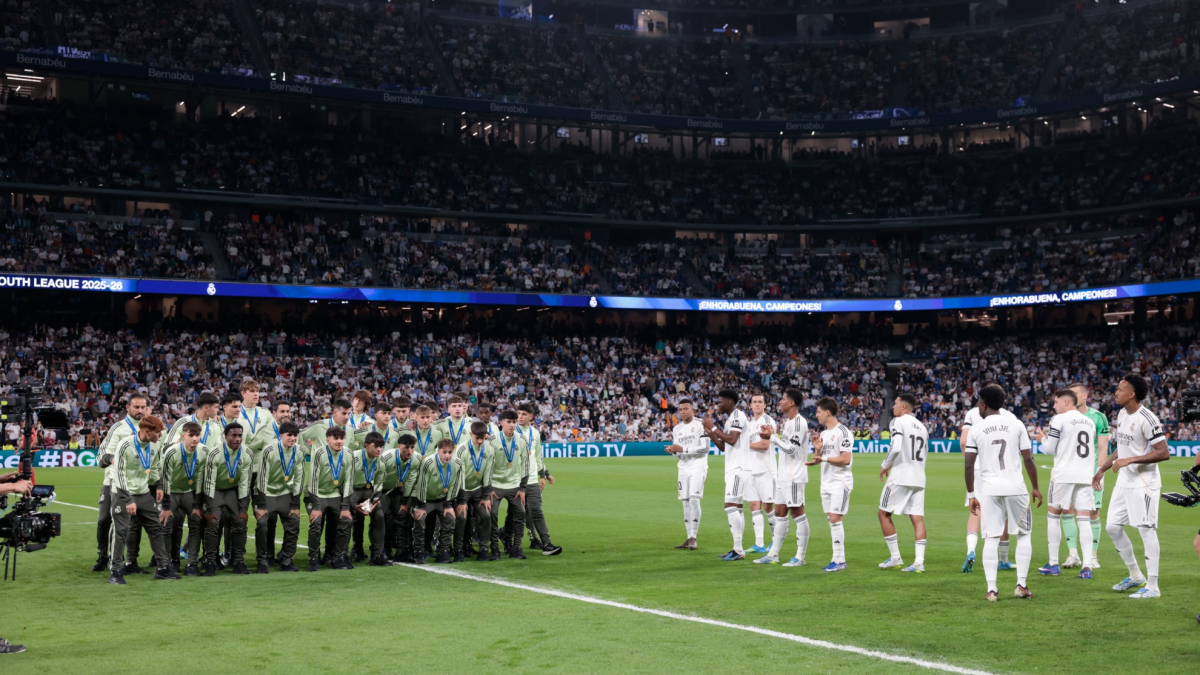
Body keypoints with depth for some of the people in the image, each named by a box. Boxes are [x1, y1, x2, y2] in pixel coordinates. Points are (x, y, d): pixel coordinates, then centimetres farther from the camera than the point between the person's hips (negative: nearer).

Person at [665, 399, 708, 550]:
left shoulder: (700, 426, -6)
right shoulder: (677, 429, 13)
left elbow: (705, 448, -14)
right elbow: (679, 454, 15)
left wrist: (683, 449, -18)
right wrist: (673, 451, -9)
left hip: (697, 467, -6)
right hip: (683, 468, 6)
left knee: (694, 500, -15)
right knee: (686, 502, 6)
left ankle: (693, 537, -11)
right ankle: (689, 538, 11)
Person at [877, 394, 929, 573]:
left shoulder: (898, 422, -6)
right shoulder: (922, 426, 16)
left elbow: (895, 448, -20)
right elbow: (925, 454, 19)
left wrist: (885, 465, -5)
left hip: (900, 477, -7)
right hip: (919, 478, 7)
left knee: (884, 514, 5)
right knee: (917, 518, 3)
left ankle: (895, 558, 5)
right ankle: (919, 562, -3)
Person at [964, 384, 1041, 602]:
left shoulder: (976, 428, 2)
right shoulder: (1016, 424, 3)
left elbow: (969, 465, 0)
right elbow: (1028, 459, 2)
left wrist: (970, 494, 7)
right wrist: (1035, 487, 12)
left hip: (989, 489, 0)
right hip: (1015, 487, 0)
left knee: (991, 538, 4)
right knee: (1024, 534, 14)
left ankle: (991, 589, -1)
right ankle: (1021, 584, 9)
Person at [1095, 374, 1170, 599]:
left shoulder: (1147, 419, -18)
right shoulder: (1122, 415, 10)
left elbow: (1163, 453, -21)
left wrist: (1130, 460, -24)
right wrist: (1102, 469, 23)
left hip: (1144, 483, -9)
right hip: (1124, 481, 9)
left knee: (1147, 530, -6)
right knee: (1112, 527, 10)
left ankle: (1152, 586, 2)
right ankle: (1136, 576, 25)